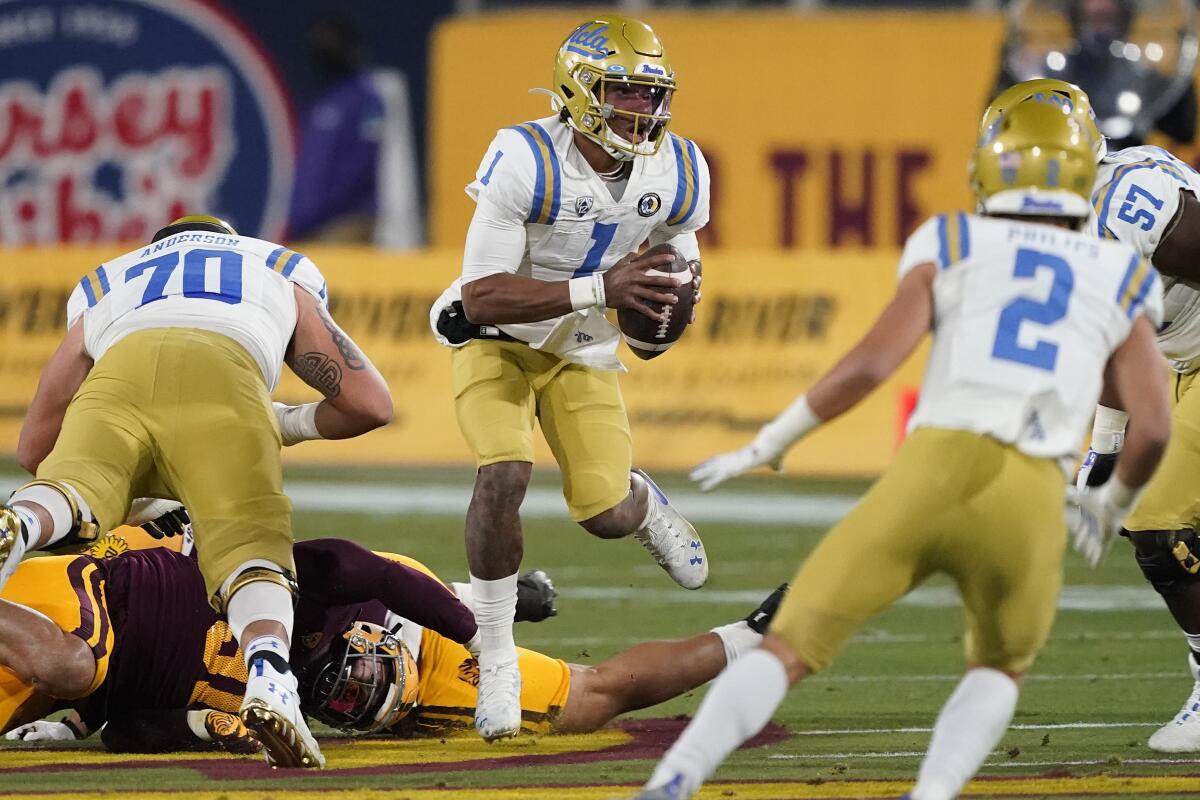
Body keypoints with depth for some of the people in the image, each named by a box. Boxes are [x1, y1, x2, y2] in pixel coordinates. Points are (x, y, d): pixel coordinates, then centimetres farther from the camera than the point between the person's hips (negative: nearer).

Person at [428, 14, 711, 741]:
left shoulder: (676, 176, -13)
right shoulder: (525, 165, -30)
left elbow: (681, 256, 8)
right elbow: (483, 299, -32)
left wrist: (675, 295, -17)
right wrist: (601, 289, -42)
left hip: (583, 351, 4)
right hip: (496, 339, -4)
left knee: (606, 513, -6)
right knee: (504, 475, -27)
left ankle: (643, 502, 36)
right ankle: (497, 661, -9)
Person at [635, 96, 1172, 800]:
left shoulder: (952, 249, 16)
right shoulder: (1121, 285, 20)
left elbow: (871, 363, 4)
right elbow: (1154, 427, 10)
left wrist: (769, 444, 15)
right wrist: (1114, 503, 31)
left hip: (932, 475, -1)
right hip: (1029, 505, 1)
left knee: (787, 652, 7)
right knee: (1000, 671, 29)